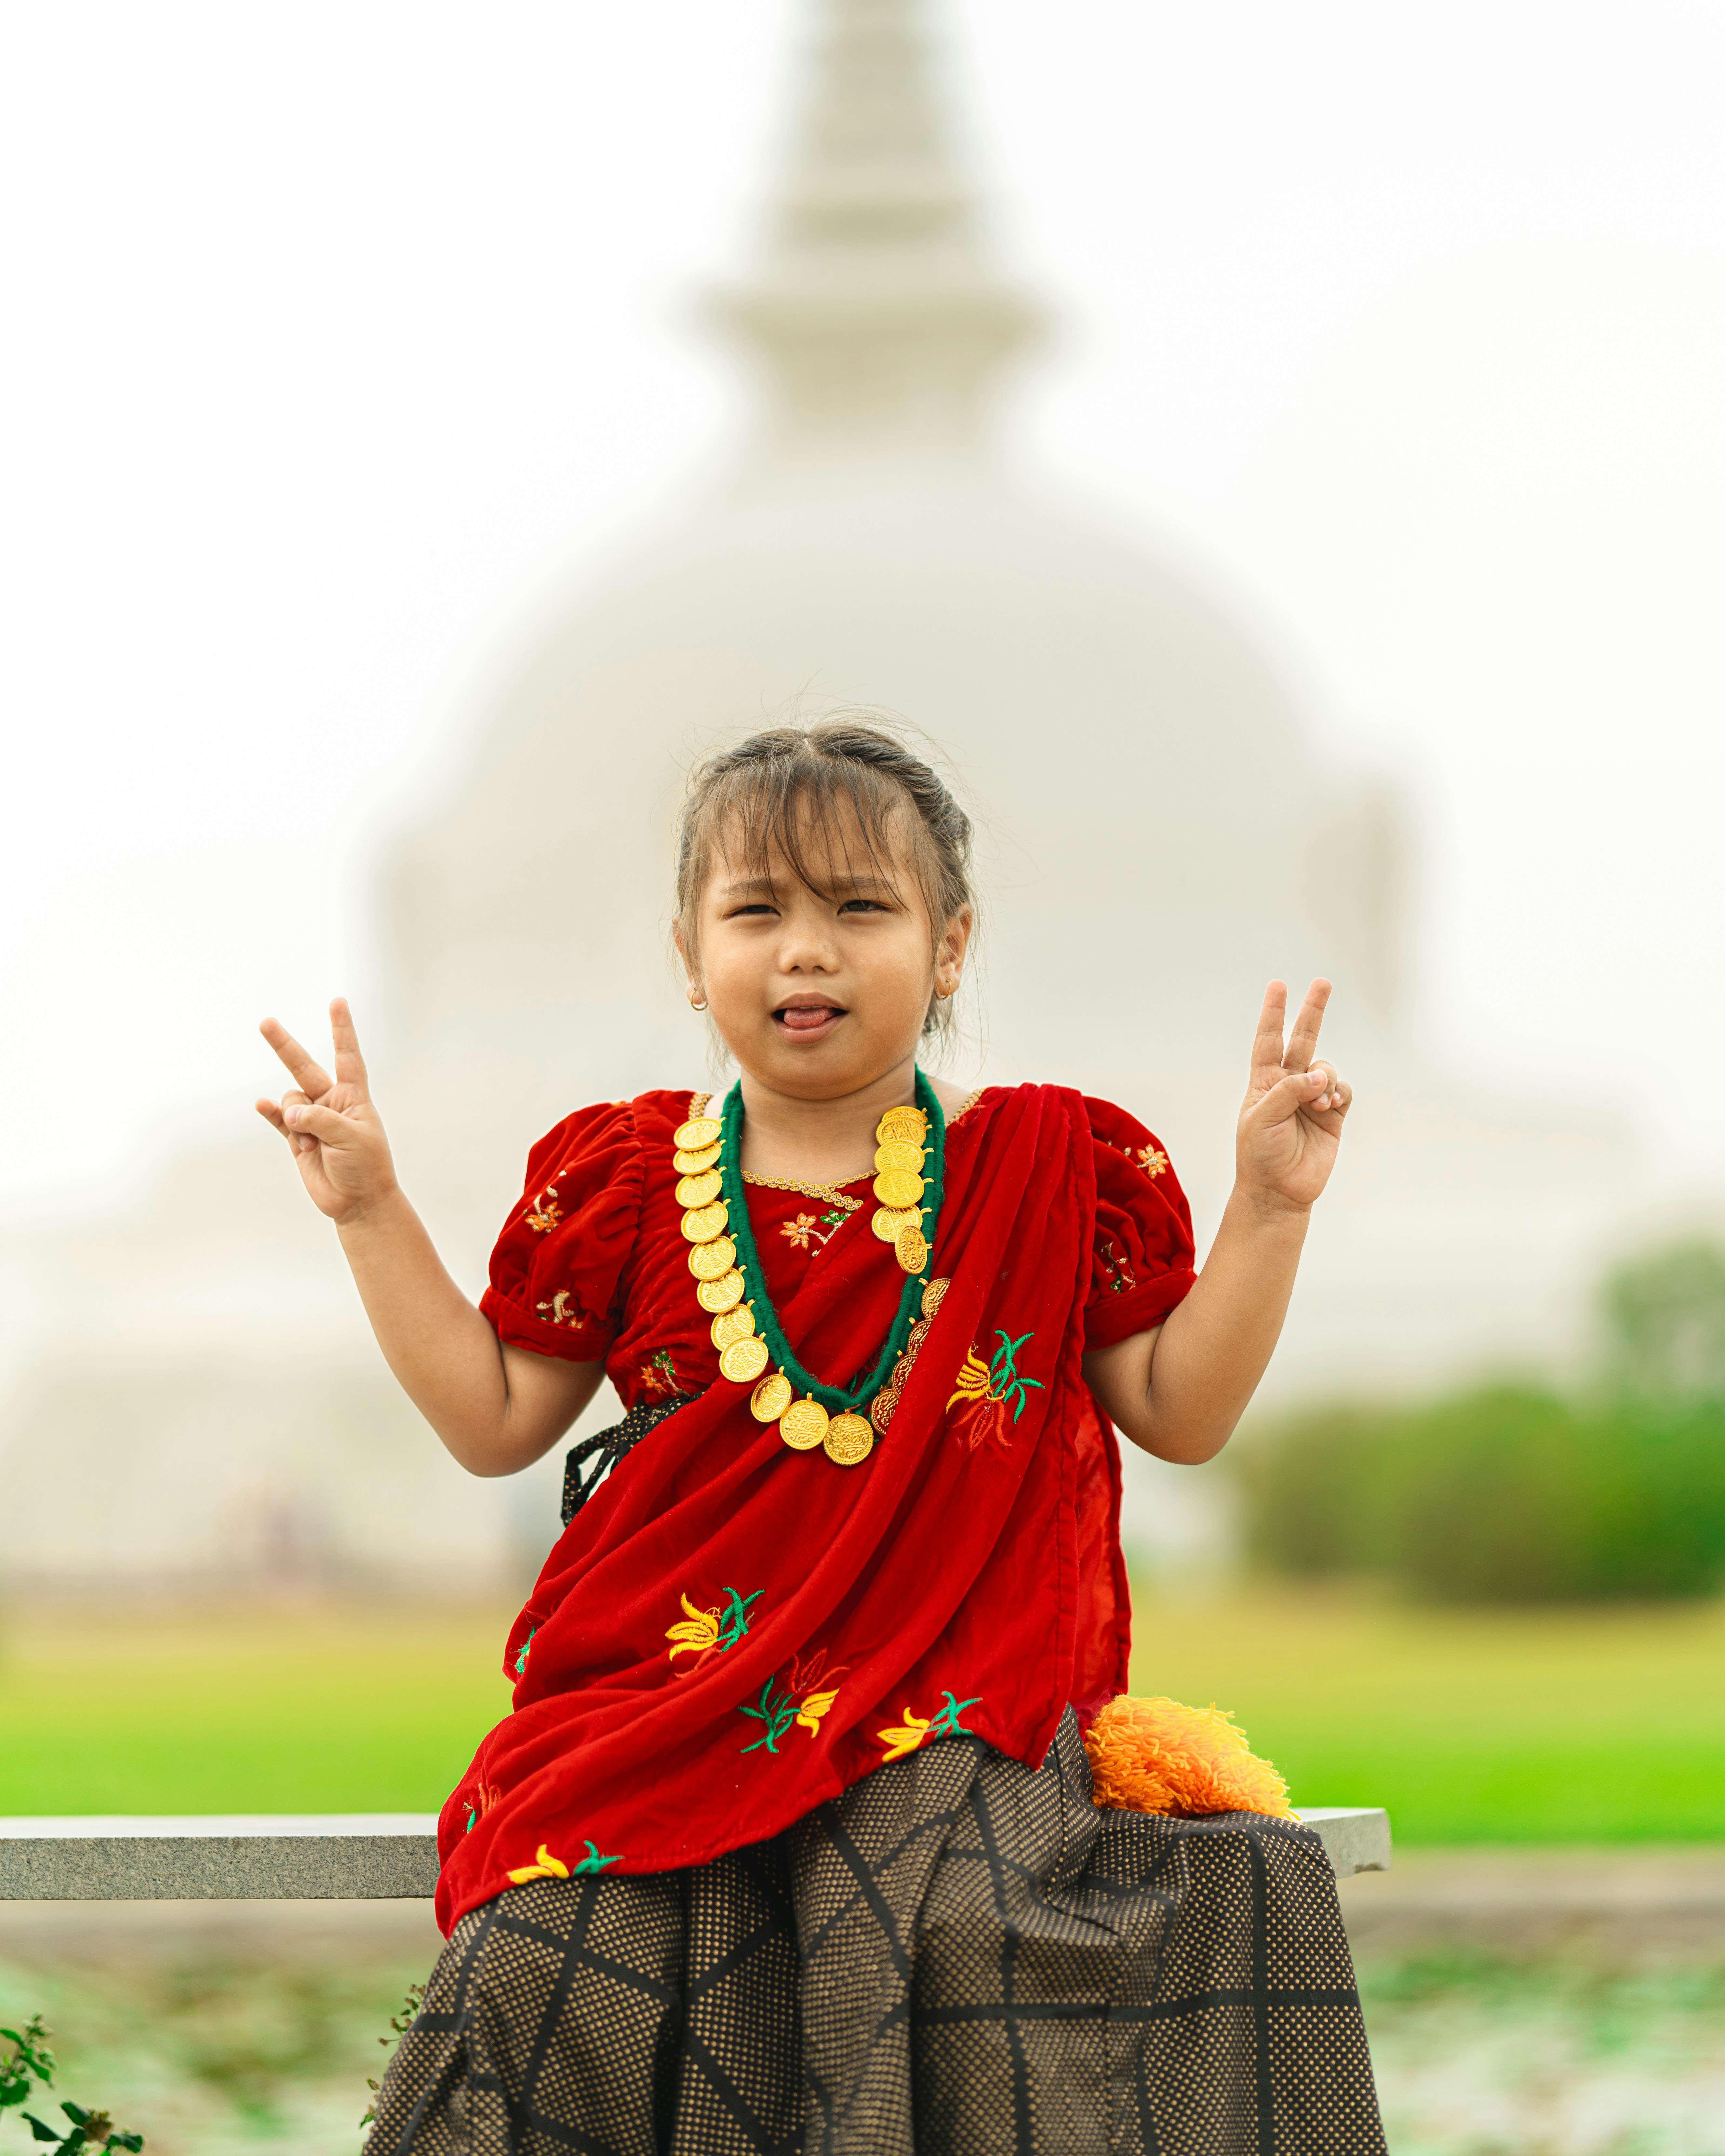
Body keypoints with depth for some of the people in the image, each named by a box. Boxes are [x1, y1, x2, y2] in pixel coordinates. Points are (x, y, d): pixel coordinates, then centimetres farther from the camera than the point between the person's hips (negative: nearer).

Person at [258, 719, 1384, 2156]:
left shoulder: (1056, 1167, 6)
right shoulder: (624, 1177, 10)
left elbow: (1179, 1413, 8)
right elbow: (496, 1424, 15)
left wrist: (1271, 1208, -1)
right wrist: (373, 1216, 10)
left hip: (940, 1704, -1)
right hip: (663, 1690, 2)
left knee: (955, 1935, -31)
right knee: (540, 1963, -23)